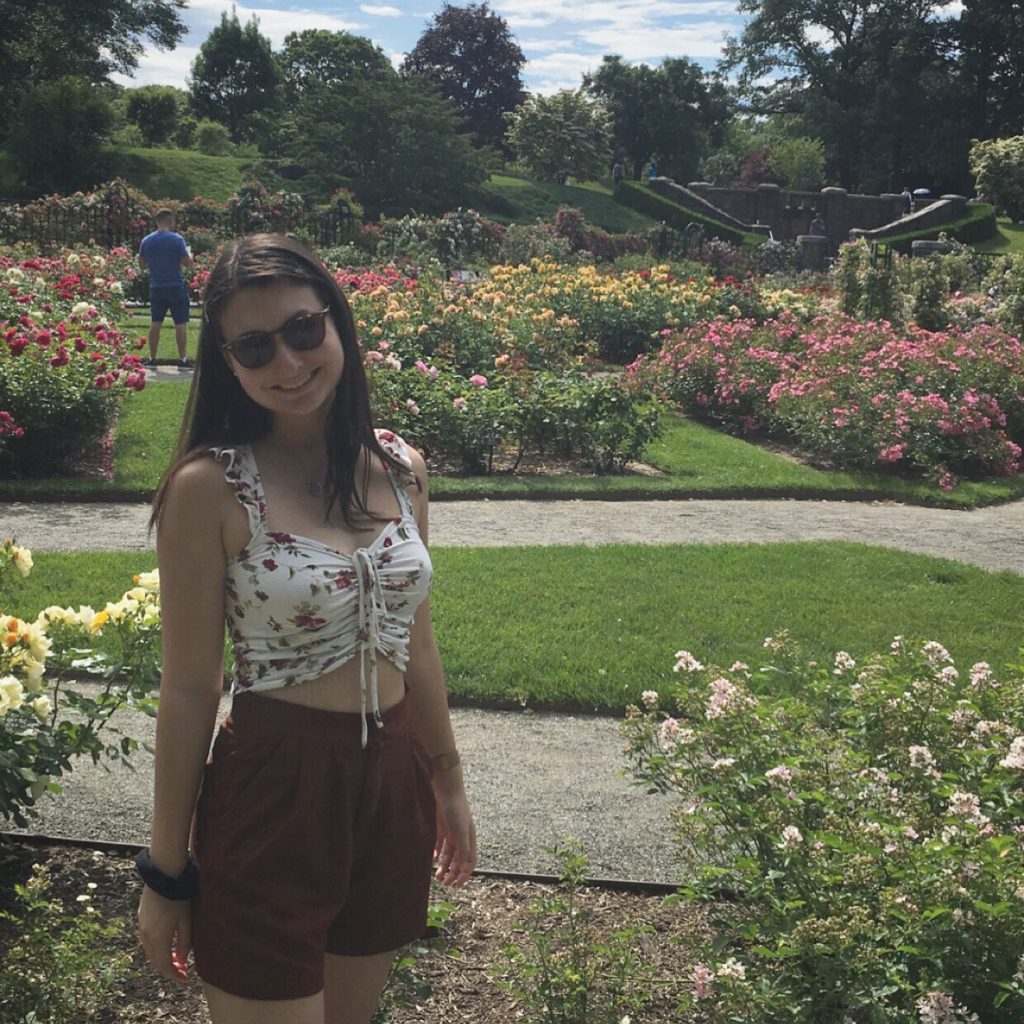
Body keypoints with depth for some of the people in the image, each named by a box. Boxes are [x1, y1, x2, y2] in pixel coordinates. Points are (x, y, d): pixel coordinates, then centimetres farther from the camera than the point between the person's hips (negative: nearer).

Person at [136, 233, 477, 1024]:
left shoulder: (400, 468, 1)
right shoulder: (211, 488, -14)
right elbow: (189, 690, -10)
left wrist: (449, 781, 18)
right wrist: (166, 874, -4)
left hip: (393, 787, 5)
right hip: (272, 796, -5)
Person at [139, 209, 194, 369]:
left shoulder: (147, 241, 3)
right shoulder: (176, 239, -11)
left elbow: (142, 265, 9)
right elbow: (187, 263, -11)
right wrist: (189, 255, 11)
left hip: (156, 288, 4)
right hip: (175, 287, -4)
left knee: (155, 323, 11)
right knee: (180, 323, 1)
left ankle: (152, 359, 12)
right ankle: (182, 359, 0)